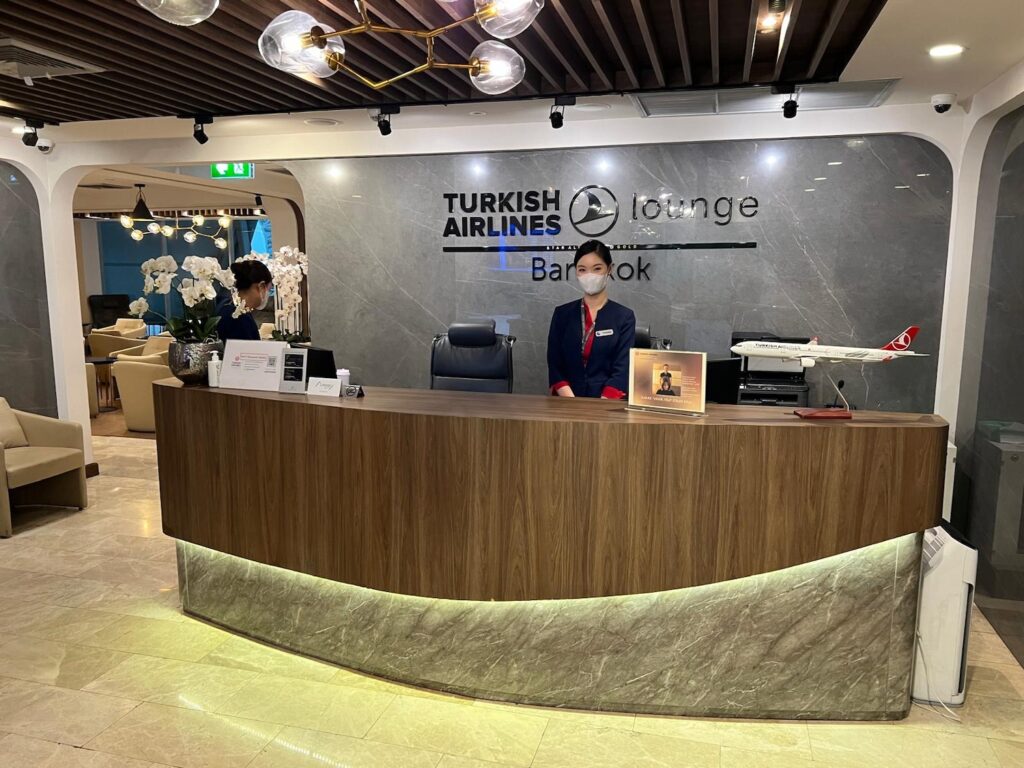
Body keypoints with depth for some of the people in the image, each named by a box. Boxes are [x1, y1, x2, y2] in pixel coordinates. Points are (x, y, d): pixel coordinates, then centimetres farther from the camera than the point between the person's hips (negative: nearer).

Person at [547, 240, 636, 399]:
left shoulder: (624, 317, 5)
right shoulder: (562, 313, 10)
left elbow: (621, 371, -3)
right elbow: (554, 365, 3)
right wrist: (573, 405, -12)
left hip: (608, 403, -1)